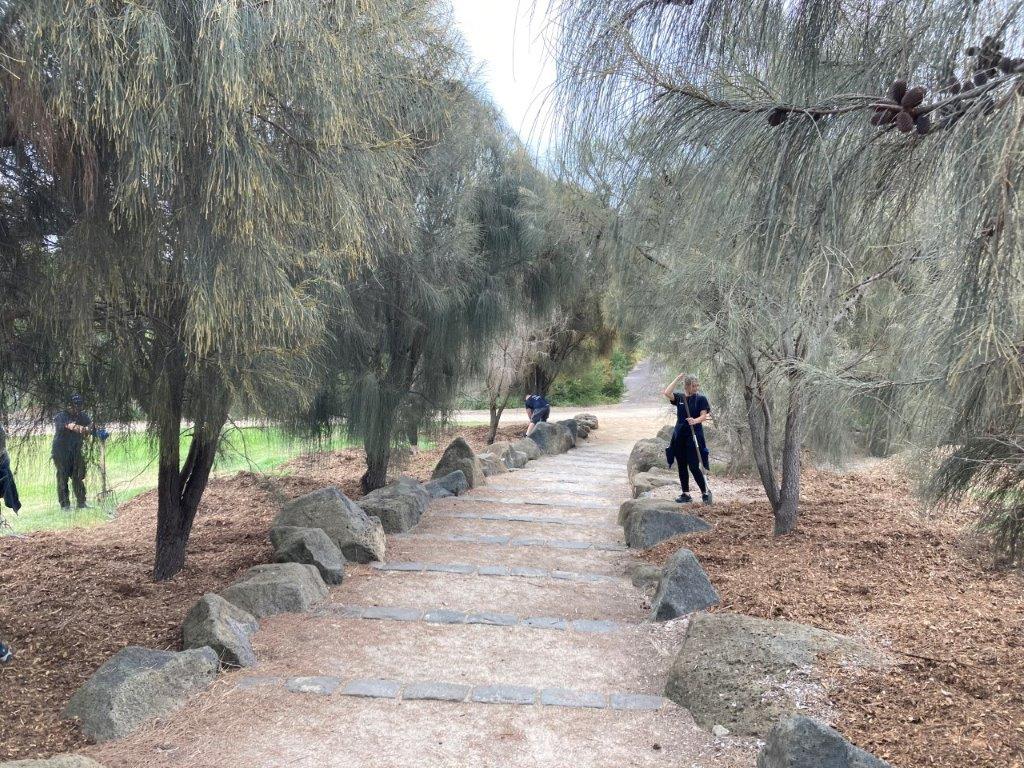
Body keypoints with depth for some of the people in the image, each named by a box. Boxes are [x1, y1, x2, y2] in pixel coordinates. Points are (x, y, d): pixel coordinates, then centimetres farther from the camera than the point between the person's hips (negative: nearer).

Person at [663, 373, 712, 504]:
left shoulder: (701, 399, -1)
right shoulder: (679, 397, 6)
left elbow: (704, 416, -10)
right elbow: (667, 393, -11)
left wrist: (695, 421, -30)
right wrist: (677, 379, -8)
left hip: (694, 435, -4)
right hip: (679, 435, 4)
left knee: (694, 467, -8)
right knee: (682, 466, 8)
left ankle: (705, 493, 5)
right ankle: (686, 494, 18)